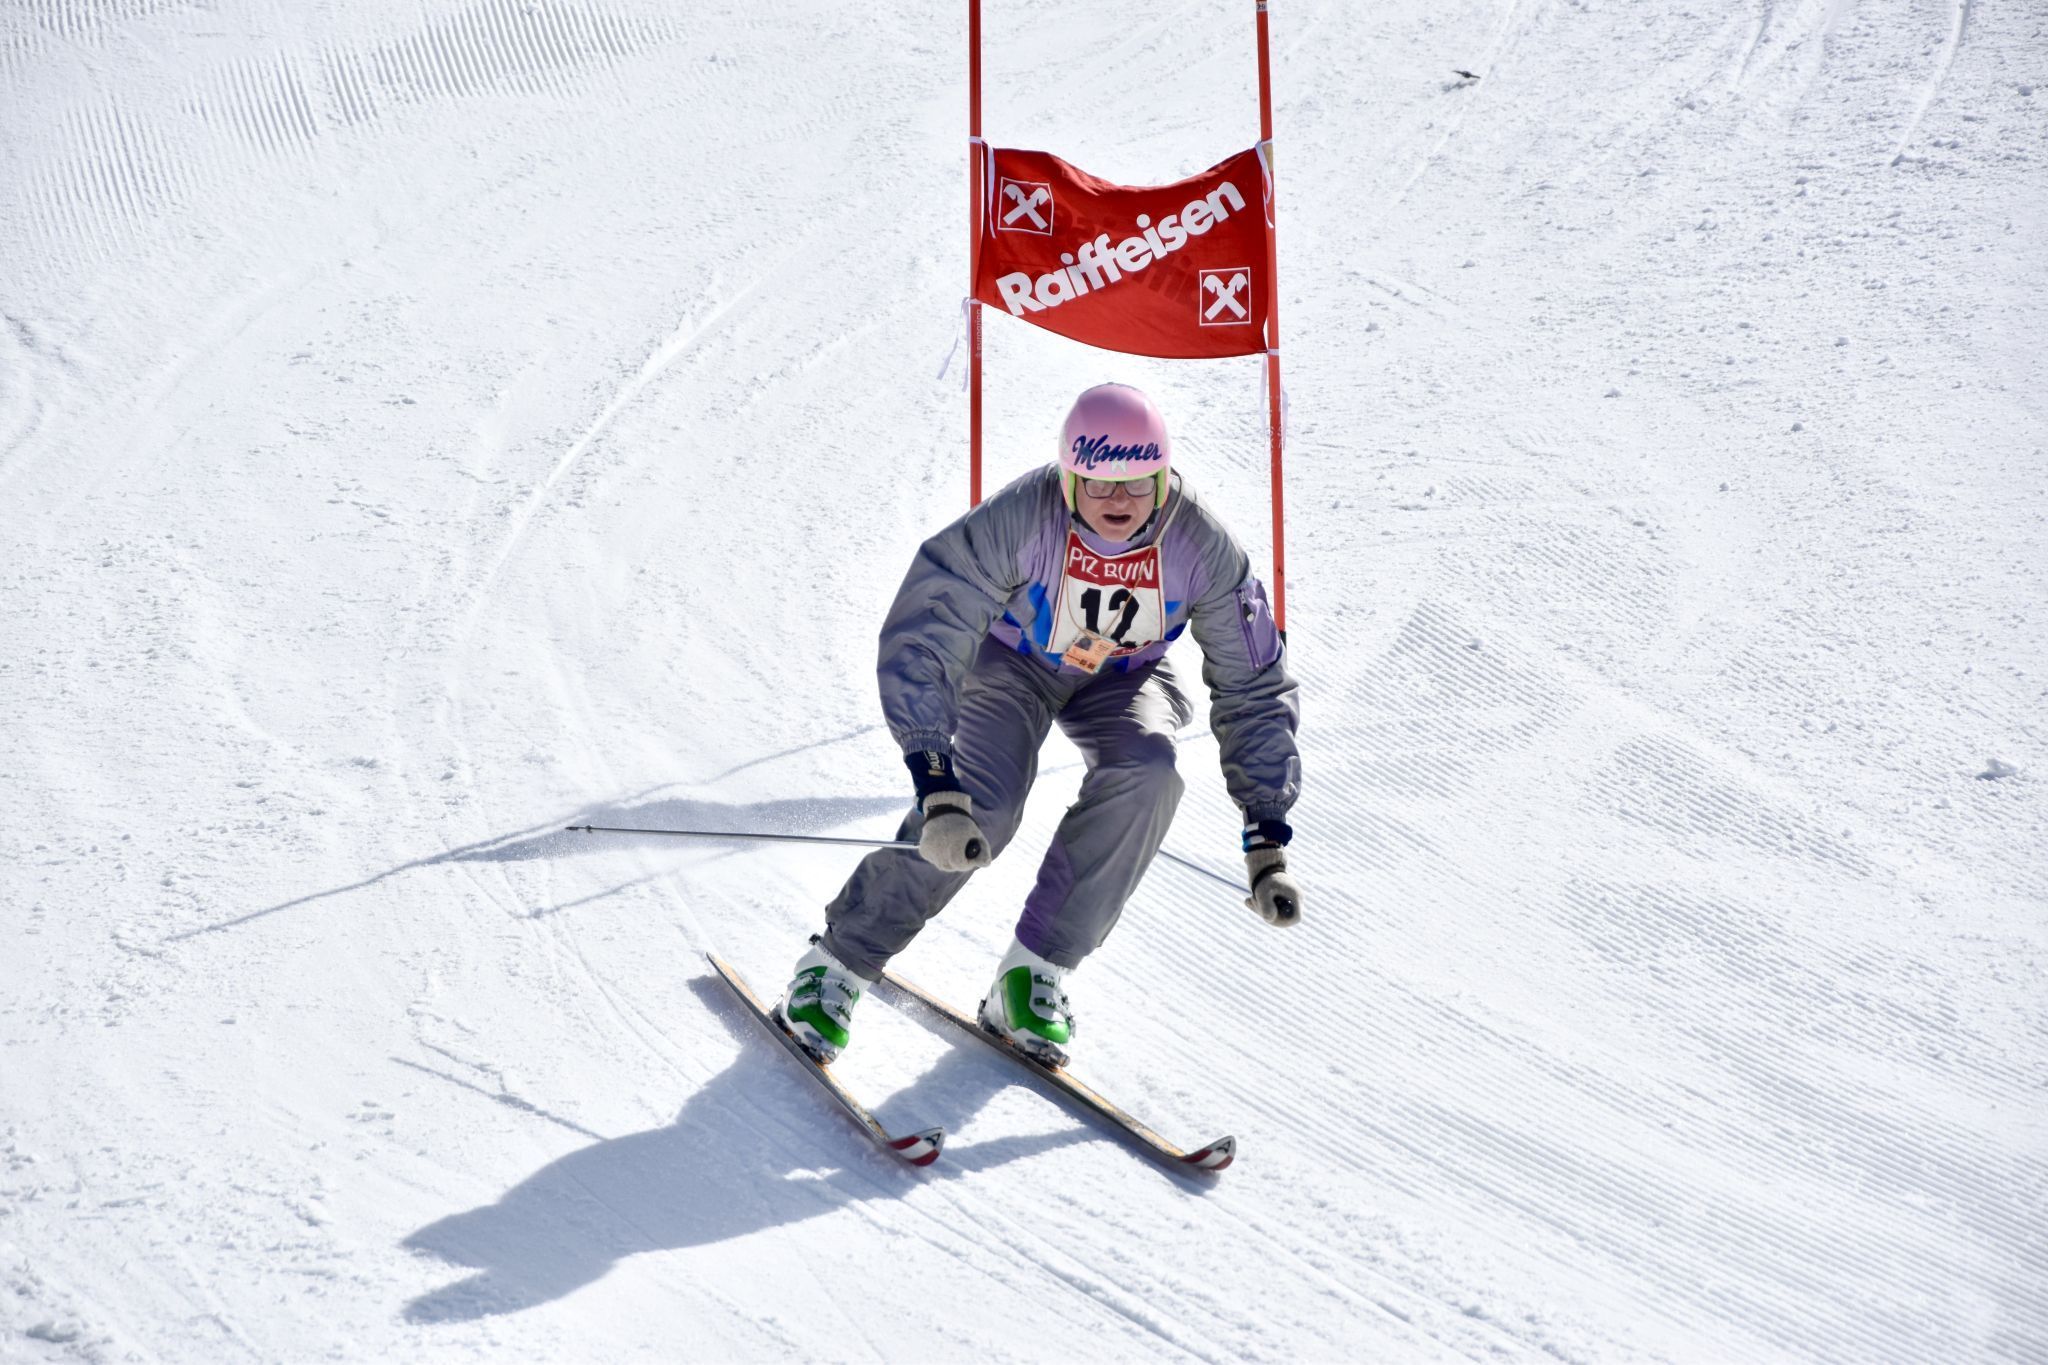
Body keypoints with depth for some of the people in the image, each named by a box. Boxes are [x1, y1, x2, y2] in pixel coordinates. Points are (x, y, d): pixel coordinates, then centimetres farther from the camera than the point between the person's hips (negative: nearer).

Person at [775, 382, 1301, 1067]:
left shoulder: (1202, 547, -27)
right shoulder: (1018, 519, -34)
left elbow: (1255, 690, -16)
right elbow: (920, 639, -35)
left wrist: (1267, 837, -21)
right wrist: (935, 783, -46)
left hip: (1124, 677, 2)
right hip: (1013, 662, -2)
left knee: (1145, 773, -30)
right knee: (981, 806, -27)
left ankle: (1034, 972, -18)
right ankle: (838, 961, -8)